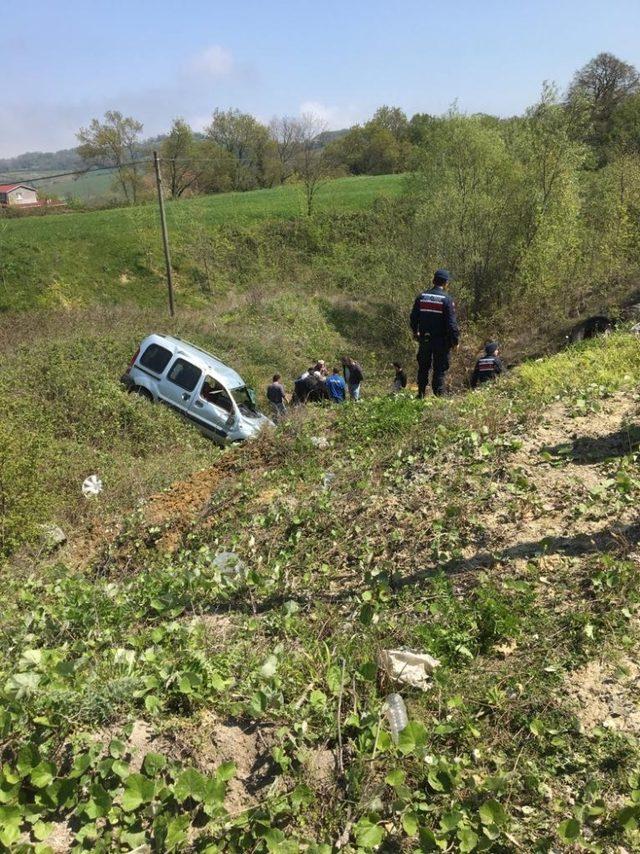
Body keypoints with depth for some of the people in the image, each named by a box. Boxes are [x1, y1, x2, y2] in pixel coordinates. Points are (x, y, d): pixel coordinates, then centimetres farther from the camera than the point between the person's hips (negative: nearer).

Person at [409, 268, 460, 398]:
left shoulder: (421, 297, 3)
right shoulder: (447, 299, -12)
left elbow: (413, 318, 10)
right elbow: (452, 323, -14)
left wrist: (415, 332, 25)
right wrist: (455, 339, -5)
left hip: (424, 339, 4)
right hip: (441, 341, -4)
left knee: (423, 367, 16)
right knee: (440, 369, 2)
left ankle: (421, 394, 22)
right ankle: (439, 394, 1)